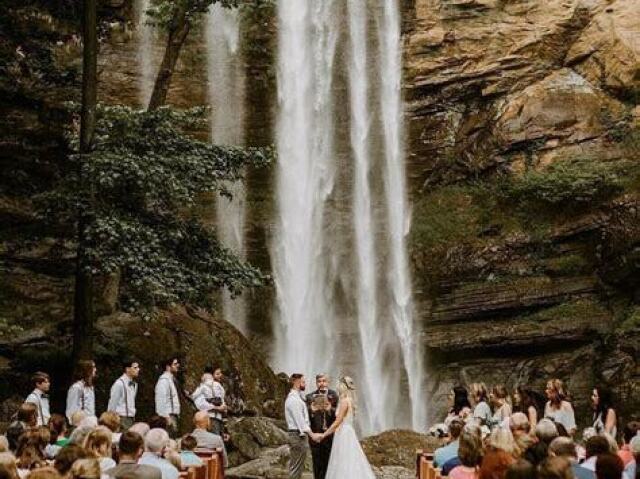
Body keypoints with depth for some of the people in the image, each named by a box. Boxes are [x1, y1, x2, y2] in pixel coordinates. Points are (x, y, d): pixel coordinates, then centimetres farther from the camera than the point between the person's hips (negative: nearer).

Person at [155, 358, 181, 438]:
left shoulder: (172, 379, 16)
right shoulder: (164, 380, -13)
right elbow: (162, 399, -19)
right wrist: (167, 417, -22)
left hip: (174, 414, 10)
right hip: (168, 415, -10)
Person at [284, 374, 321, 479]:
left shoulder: (296, 397, 16)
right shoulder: (293, 399, -17)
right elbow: (300, 420, -23)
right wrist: (312, 434, -25)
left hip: (299, 434, 11)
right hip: (298, 435, -11)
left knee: (296, 467, 14)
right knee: (296, 467, -7)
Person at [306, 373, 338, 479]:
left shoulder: (334, 396, 3)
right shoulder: (310, 397, 6)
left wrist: (331, 409, -20)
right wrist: (311, 410, -16)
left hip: (330, 435, -1)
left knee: (329, 463, 2)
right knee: (317, 465, 5)